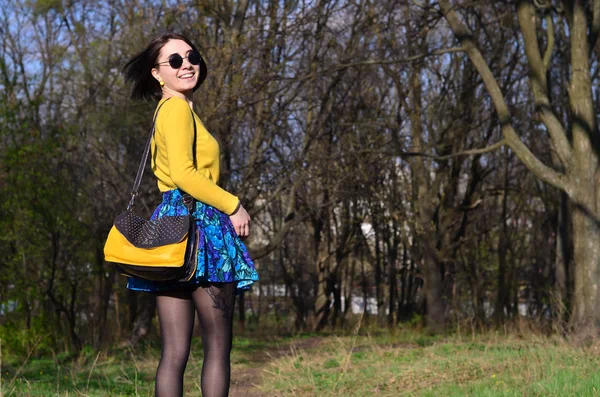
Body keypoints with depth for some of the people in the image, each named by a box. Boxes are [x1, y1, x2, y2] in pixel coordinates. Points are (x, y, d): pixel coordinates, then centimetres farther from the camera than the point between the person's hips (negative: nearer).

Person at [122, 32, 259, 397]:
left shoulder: (172, 109, 23)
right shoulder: (178, 108, -6)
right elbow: (184, 174, -18)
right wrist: (233, 206, -10)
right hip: (195, 221, -9)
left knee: (174, 351, 3)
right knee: (218, 345, -4)